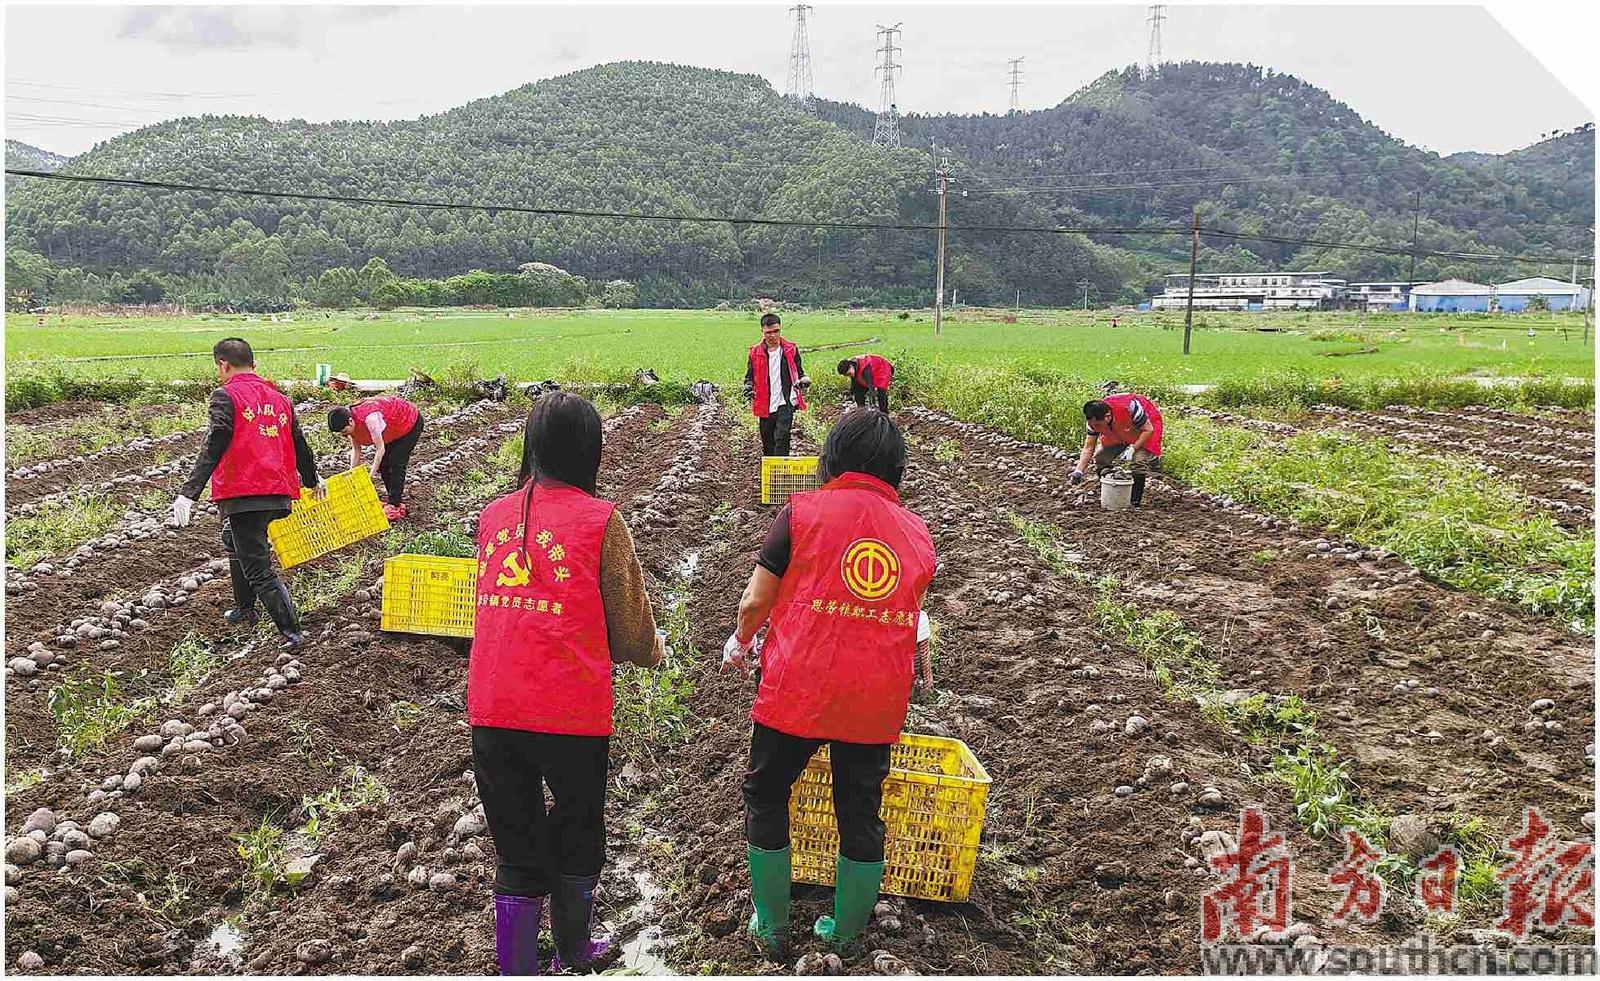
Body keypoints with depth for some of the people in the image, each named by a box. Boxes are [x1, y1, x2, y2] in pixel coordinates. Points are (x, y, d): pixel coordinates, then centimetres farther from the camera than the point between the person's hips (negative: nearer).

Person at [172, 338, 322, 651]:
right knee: (236, 542, 32)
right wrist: (313, 480, 39)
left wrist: (188, 493, -19)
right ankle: (244, 611, 41)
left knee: (258, 569, -4)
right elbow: (299, 445, 23)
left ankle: (292, 634, -10)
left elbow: (212, 449, -16)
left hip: (242, 493, -8)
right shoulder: (278, 398, 15)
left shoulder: (226, 396, -5)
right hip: (278, 493, 8)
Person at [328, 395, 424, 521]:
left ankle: (395, 506, -10)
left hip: (411, 423, -8)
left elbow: (380, 448, -33)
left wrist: (372, 475, -29)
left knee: (396, 464, -13)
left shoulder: (370, 418, -40)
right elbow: (356, 450, -4)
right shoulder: (350, 422, -14)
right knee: (383, 465, 4)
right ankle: (395, 500, 13)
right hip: (393, 429, 8)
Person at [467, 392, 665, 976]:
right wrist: (652, 651, 20)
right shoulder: (600, 520, -8)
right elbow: (630, 630, -3)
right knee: (577, 839, 22)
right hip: (570, 713, -3)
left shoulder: (493, 516, 5)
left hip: (491, 712, 3)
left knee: (516, 851, 17)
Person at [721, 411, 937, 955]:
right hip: (877, 702, 3)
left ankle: (770, 927, 27)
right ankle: (845, 933, 32)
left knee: (766, 797, 18)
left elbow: (756, 601, -5)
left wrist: (740, 640, 16)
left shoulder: (803, 511, -6)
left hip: (796, 691, -3)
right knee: (861, 814, 17)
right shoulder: (917, 532, 6)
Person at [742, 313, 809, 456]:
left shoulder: (791, 349, 1)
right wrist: (748, 386, -9)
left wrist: (803, 381, -12)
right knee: (767, 442, 12)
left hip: (785, 403, -2)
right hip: (765, 406, 2)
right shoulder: (755, 353, 2)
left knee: (781, 438, -16)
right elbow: (750, 376, 13)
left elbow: (799, 373, 11)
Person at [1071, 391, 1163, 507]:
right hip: (1121, 433, 5)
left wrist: (1132, 449, -35)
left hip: (1145, 426, -5)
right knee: (1100, 458, -9)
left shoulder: (1129, 407, -41)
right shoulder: (1094, 420, -24)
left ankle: (1135, 503, -13)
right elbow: (1089, 447, -16)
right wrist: (1079, 470, -27)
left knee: (1140, 460, -25)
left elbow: (1148, 430, -26)